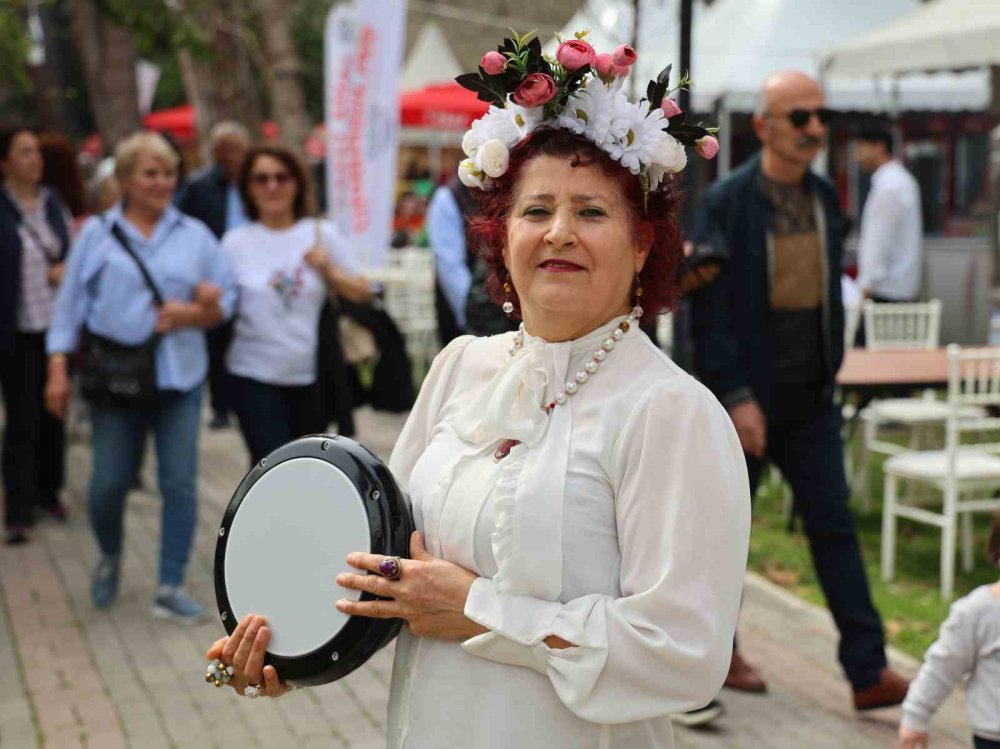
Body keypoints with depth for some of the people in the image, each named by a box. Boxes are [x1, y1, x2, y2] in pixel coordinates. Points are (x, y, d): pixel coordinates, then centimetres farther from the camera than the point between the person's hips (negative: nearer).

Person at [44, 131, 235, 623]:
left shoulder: (194, 235, 7)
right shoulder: (97, 235, 3)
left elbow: (225, 301, 8)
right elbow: (70, 305, 3)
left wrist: (193, 314, -12)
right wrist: (58, 369, -3)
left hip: (180, 378, 1)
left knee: (179, 483, -1)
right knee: (108, 484, 3)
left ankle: (171, 588, 8)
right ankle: (110, 558, 33)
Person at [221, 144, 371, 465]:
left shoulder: (323, 234, 2)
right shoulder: (236, 242, 1)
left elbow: (363, 293, 4)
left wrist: (329, 271, -13)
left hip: (313, 376, 2)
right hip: (256, 377, -2)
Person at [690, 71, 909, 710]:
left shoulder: (825, 199, 7)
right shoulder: (726, 203, -12)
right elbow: (710, 309, -14)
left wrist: (829, 375, 13)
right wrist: (737, 397, -18)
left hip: (809, 398, 5)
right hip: (744, 397, -5)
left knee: (834, 524, 1)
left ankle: (868, 669, 2)